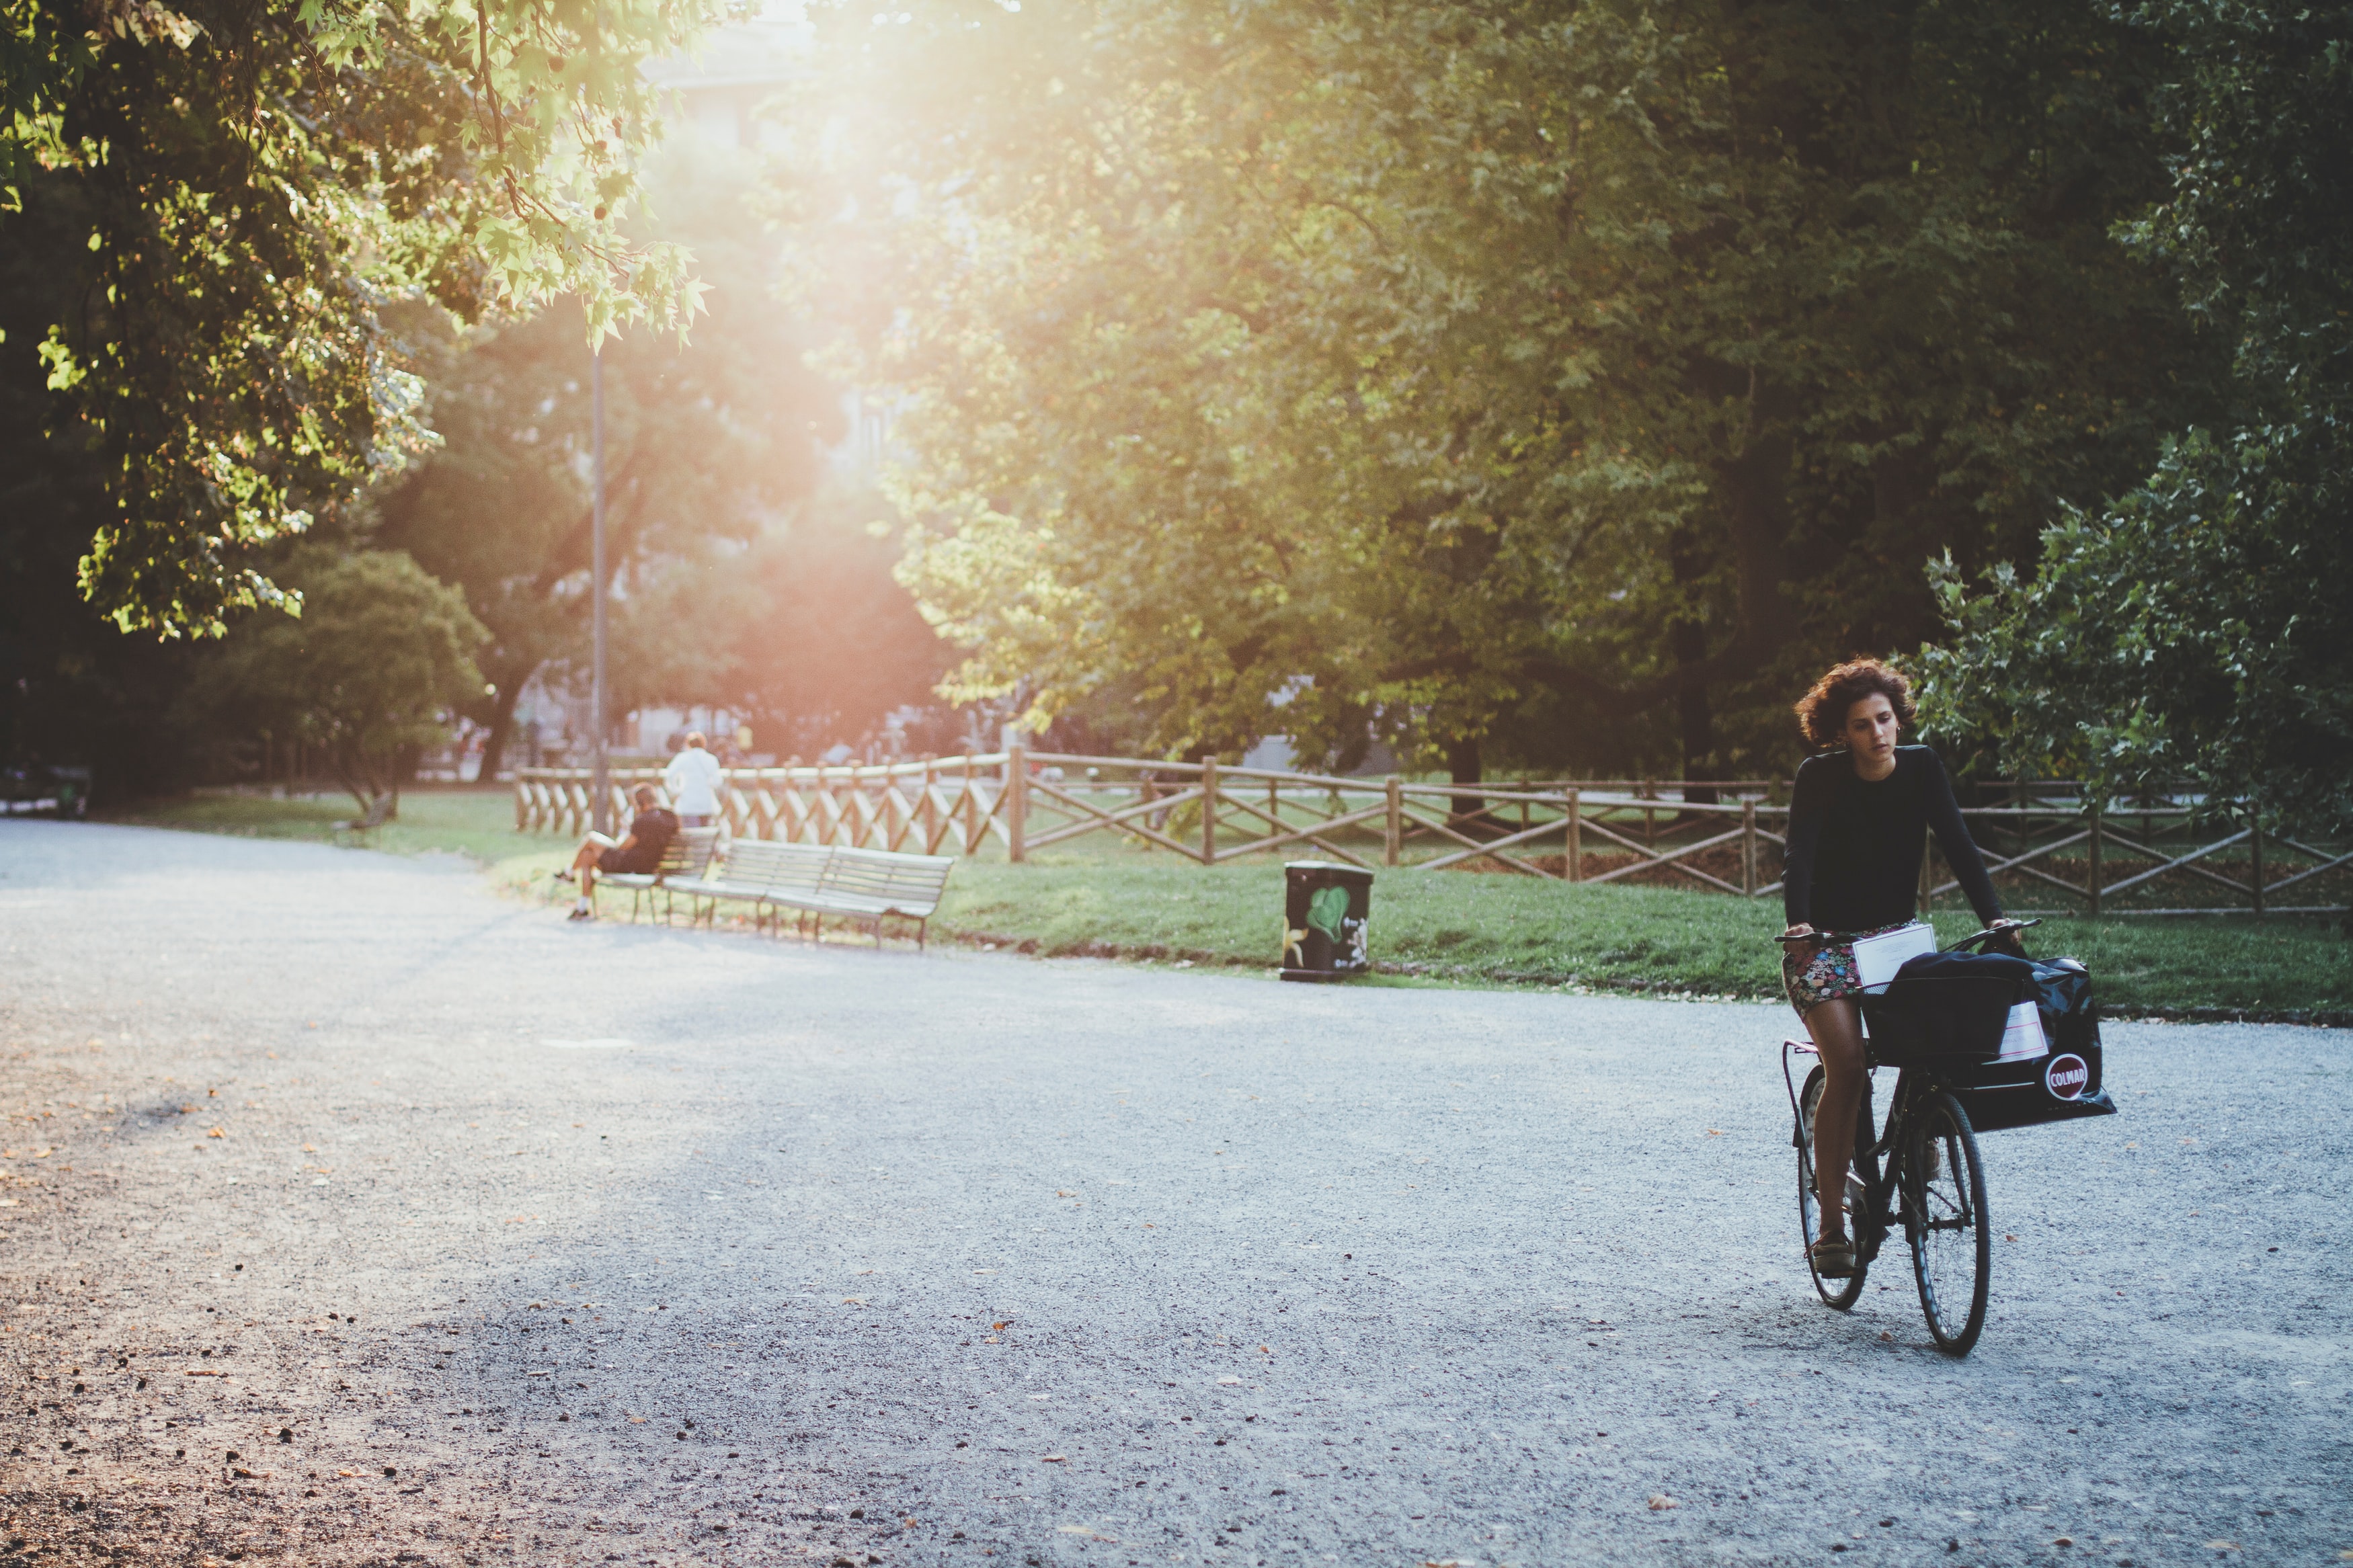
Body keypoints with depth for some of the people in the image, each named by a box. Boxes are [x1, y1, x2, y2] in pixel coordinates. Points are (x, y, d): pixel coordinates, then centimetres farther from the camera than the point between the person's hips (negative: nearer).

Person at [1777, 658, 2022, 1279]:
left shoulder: (1921, 768, -5)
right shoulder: (1820, 777, -13)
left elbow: (1958, 846, -10)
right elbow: (1799, 859, -22)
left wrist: (1995, 918, -23)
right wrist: (1798, 925, -40)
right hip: (1824, 943, -3)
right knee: (1846, 1067, -20)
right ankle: (1831, 1225, -13)